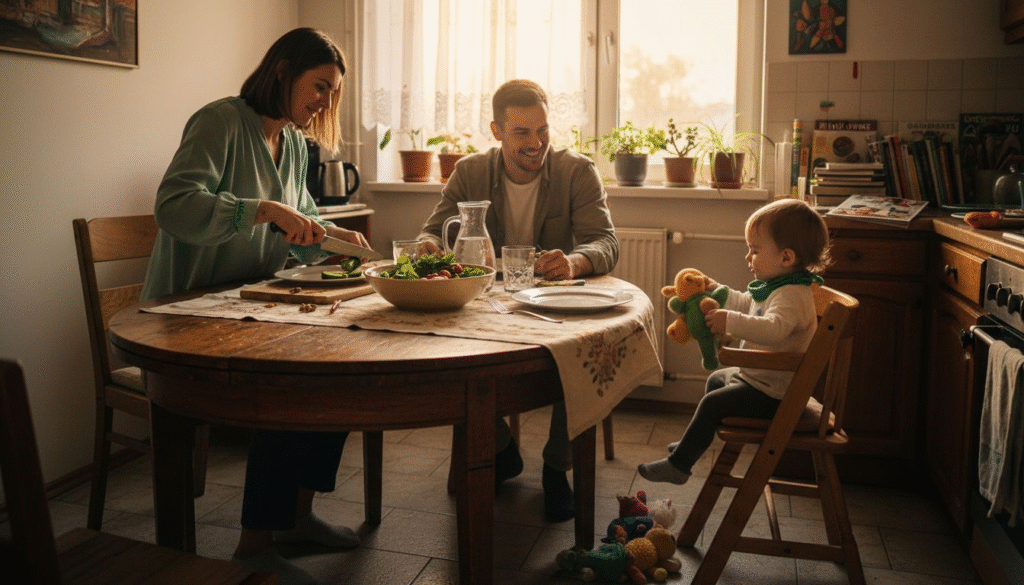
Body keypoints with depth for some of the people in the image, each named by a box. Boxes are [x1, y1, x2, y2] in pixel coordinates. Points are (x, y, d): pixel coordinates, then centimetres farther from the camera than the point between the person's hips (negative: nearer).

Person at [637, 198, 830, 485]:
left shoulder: (792, 295, -27)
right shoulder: (774, 286, 7)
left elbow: (774, 328, -47)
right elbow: (749, 305, 28)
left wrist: (730, 321, -51)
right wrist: (718, 293, 23)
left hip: (770, 393, -12)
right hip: (756, 375, 12)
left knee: (712, 404, -17)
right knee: (716, 379, 28)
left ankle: (678, 464, -6)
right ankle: (695, 440, 45)